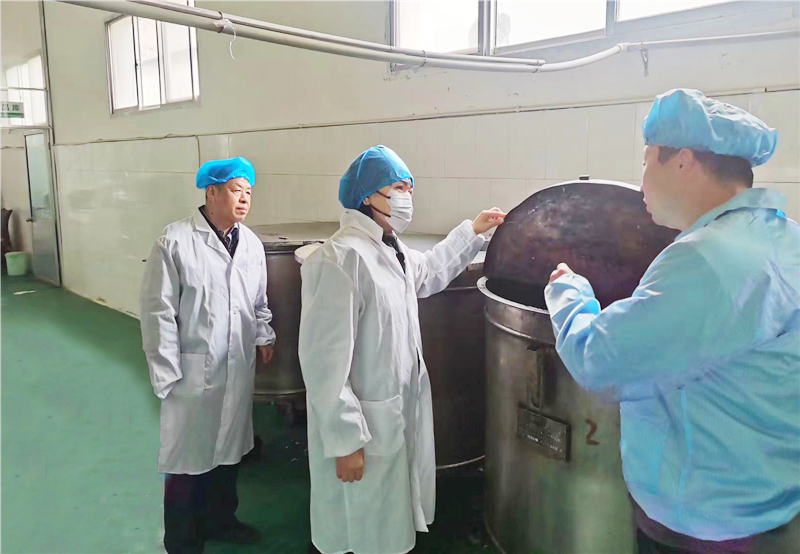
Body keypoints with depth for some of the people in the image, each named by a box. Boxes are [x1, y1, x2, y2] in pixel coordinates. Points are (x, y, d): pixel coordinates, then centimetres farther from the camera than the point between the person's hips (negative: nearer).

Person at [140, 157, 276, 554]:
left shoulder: (251, 243, 5)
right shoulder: (176, 241, -12)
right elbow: (159, 312, -12)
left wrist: (264, 336, 3)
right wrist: (166, 374, -11)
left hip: (240, 370, 6)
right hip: (194, 371, -5)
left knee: (228, 450, 20)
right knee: (189, 459, 8)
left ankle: (219, 520, 42)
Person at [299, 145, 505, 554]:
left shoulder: (390, 250, 4)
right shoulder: (341, 259, -25)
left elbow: (427, 272, 28)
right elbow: (325, 362, -25)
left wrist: (472, 232, 27)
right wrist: (346, 440, -21)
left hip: (399, 416, 9)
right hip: (365, 429, -9)